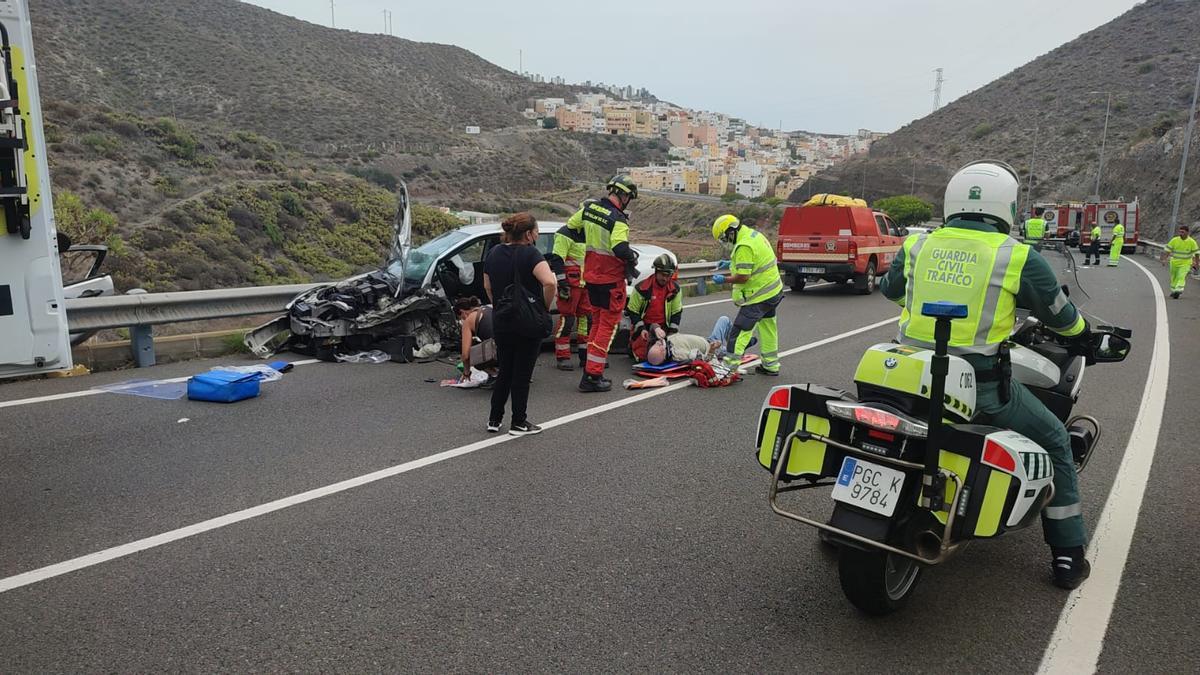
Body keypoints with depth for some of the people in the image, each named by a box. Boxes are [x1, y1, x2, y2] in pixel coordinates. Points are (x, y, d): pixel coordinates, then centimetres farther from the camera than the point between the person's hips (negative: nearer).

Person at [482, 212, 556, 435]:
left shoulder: (493, 253, 6)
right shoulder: (530, 254, -15)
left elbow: (488, 287, 14)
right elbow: (550, 283, -29)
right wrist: (545, 307, -15)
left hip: (500, 323, 6)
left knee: (504, 373, 18)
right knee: (522, 375, 5)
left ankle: (494, 420, 22)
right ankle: (518, 423, 13)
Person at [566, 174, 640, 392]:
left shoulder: (589, 207, 3)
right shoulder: (618, 219, -19)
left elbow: (571, 228, 14)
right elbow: (620, 249, -31)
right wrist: (633, 258, -11)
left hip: (590, 276, 7)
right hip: (611, 279, -7)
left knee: (597, 321, 21)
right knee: (608, 325, 1)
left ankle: (590, 365, 25)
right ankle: (592, 376, -1)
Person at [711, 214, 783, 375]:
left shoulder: (744, 246, -23)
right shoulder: (754, 234, 8)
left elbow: (743, 277, -26)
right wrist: (731, 263, 16)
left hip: (759, 296, -10)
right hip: (773, 290, 10)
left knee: (740, 331, -9)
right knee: (767, 328, 19)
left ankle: (729, 366, -9)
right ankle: (771, 365, 30)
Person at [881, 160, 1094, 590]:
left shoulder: (917, 246, 4)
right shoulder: (1018, 257, -5)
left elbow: (891, 290, 23)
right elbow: (1061, 317, 8)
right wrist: (1085, 337, 31)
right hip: (979, 386, -3)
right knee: (1054, 442, 21)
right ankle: (1068, 557, 26)